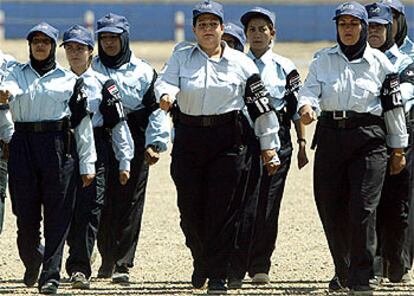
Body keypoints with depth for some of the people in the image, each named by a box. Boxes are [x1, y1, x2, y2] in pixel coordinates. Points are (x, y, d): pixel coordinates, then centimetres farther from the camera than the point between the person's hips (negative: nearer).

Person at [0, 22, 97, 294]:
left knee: (57, 214, -6)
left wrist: (87, 164, 2)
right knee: (25, 211, 2)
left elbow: (83, 123, 7)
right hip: (24, 144, 1)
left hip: (59, 147, -1)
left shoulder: (69, 79, 9)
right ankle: (32, 259, 30)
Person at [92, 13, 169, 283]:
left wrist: (155, 143, -6)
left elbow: (156, 109, 4)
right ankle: (107, 259, 17)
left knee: (130, 203, -6)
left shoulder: (143, 72, 6)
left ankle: (123, 264, -6)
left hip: (134, 142, -2)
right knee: (103, 202, 1)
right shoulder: (90, 69, 11)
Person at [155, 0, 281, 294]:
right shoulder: (182, 58, 9)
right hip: (189, 138, 1)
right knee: (190, 207, 3)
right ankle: (201, 261, 29)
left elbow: (261, 105, 7)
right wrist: (166, 95, -34)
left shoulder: (241, 63, 6)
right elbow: (166, 81, -9)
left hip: (229, 140, -1)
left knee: (223, 209, -6)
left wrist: (269, 146, 4)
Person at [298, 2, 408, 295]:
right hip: (330, 136, 3)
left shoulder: (379, 62, 4)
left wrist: (399, 148, 7)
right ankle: (343, 271, 23)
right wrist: (306, 107, -28)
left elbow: (394, 106, 7)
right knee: (330, 207, 5)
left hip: (368, 140, -3)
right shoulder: (323, 60, 9)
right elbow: (310, 90, -4)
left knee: (363, 207, -12)